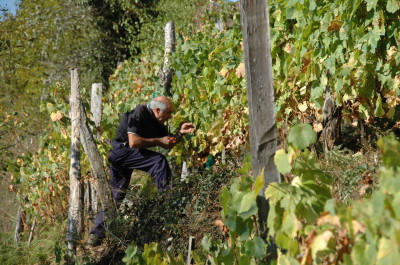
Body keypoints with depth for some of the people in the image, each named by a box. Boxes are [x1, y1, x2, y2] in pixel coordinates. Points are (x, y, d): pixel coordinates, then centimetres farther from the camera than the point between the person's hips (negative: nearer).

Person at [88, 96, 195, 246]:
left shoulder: (156, 122, 13)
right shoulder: (139, 114, -15)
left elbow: (168, 144, 14)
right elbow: (133, 142, -25)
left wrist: (180, 133, -3)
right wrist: (158, 141, -18)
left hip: (127, 157, 10)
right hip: (119, 150, -10)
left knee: (115, 195, 9)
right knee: (159, 161, -21)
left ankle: (96, 234, 12)